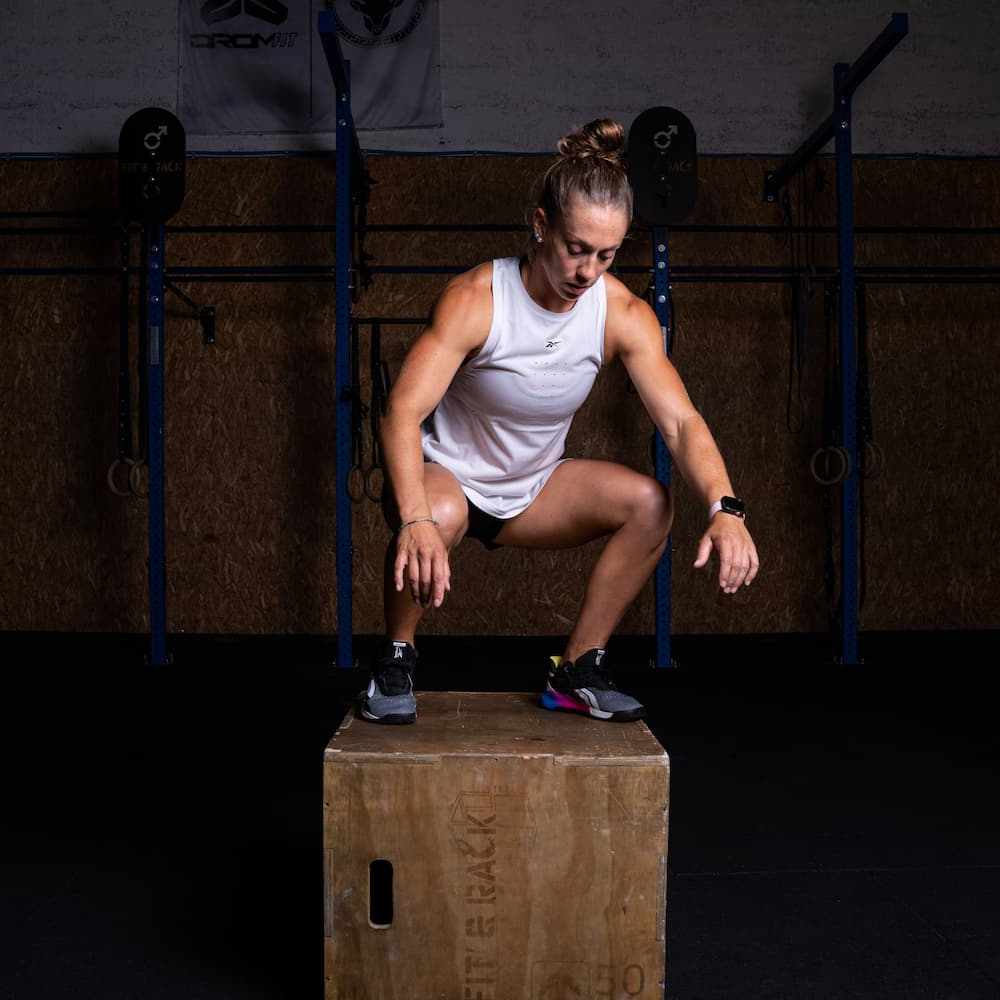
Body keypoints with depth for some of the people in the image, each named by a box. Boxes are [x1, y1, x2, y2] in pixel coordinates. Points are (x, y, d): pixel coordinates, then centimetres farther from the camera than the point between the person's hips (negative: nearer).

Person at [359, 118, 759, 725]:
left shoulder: (624, 315, -15)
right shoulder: (476, 299, -26)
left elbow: (682, 421, -22)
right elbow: (404, 412, -35)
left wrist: (725, 509, -41)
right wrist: (416, 520, -52)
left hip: (534, 488, 4)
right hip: (448, 475, -4)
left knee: (649, 502, -18)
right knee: (441, 516, -39)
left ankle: (578, 671, -3)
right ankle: (396, 660, -9)